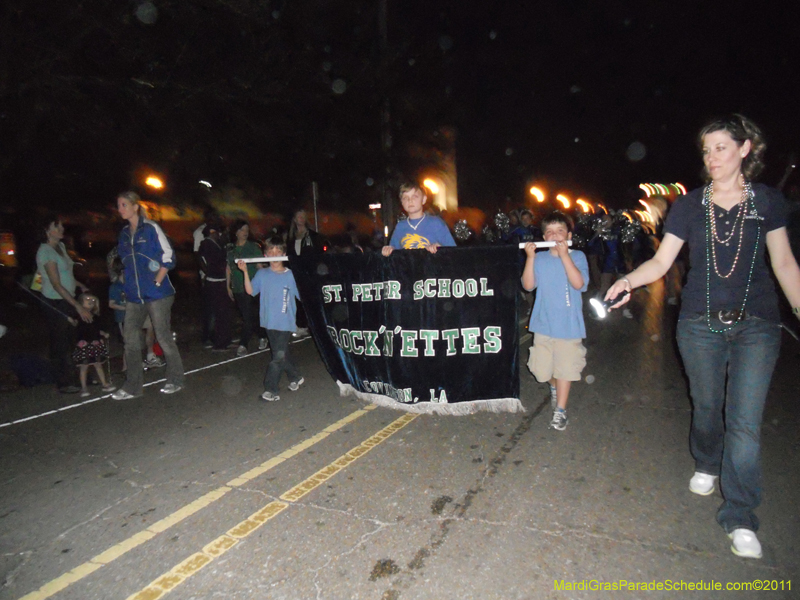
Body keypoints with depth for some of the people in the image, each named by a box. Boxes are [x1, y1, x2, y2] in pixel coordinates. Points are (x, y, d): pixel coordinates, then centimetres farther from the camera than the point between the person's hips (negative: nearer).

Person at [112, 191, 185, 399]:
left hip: (156, 294, -6)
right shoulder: (124, 233, 13)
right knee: (131, 339, 5)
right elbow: (125, 262, 22)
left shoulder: (151, 228, -6)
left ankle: (175, 380, 16)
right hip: (134, 295, 7)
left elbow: (168, 256, -8)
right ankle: (132, 386, 15)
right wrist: (129, 285, 11)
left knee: (163, 336, 0)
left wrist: (157, 282, -11)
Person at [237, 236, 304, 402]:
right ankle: (295, 378, 35)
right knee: (281, 355, 15)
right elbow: (250, 290, -9)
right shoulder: (262, 274, 3)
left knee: (279, 356, -5)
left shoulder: (291, 275, -3)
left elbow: (302, 296, 0)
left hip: (286, 322, -3)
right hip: (269, 322, 3)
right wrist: (245, 271, -16)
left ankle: (270, 389, 3)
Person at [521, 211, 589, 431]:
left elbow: (578, 283, -18)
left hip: (569, 325, -2)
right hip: (543, 323, 2)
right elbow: (528, 285, -7)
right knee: (542, 370, 10)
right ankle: (554, 388, 43)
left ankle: (560, 410, 18)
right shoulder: (540, 259, 4)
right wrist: (530, 257, -14)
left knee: (564, 369, 3)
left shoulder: (577, 256, -2)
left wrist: (564, 255, -22)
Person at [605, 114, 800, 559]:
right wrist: (629, 280, -21)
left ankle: (740, 517, 10)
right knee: (706, 405, 14)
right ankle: (707, 466, 44)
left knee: (745, 421, -4)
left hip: (755, 326, 0)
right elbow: (661, 261, -2)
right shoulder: (689, 205, 2)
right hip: (700, 325, 1)